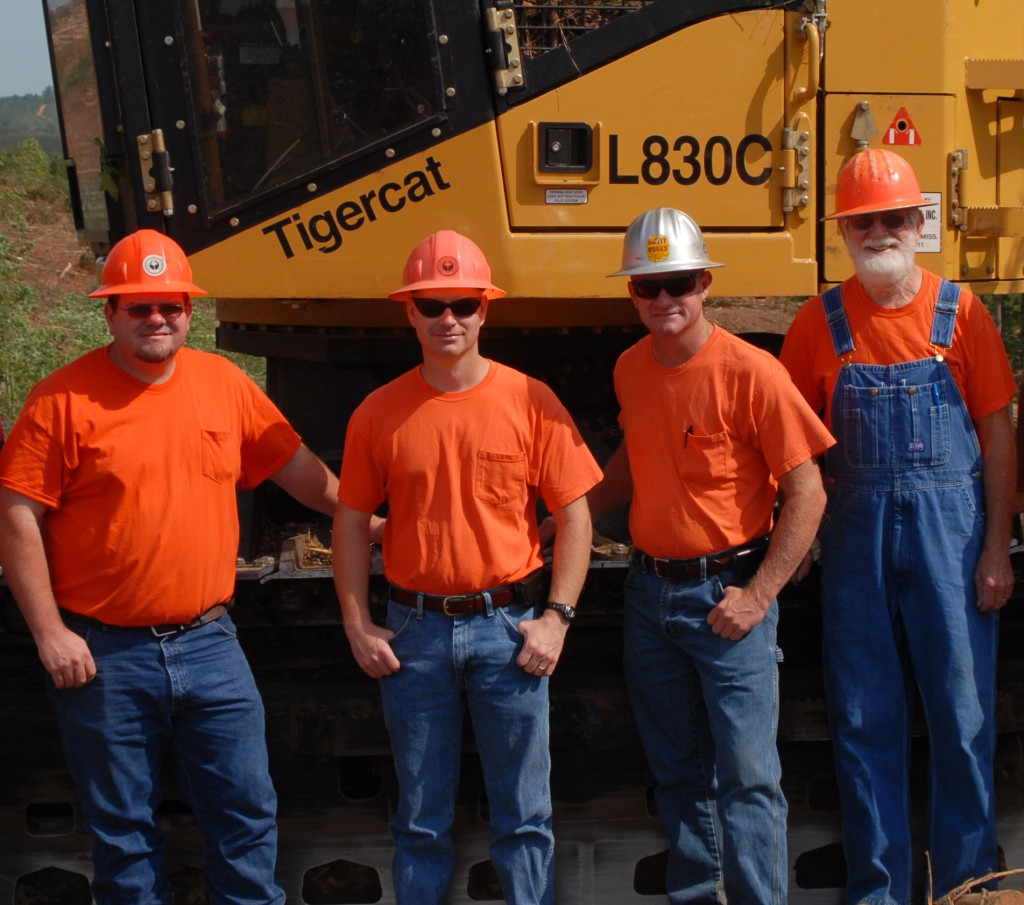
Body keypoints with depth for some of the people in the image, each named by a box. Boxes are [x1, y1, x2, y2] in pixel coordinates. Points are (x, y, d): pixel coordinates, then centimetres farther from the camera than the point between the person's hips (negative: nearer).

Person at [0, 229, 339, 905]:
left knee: (247, 813, 8)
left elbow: (297, 467, 16)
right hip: (104, 656, -3)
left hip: (209, 645, 3)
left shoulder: (224, 382, 5)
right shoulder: (65, 399, -7)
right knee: (123, 831, 9)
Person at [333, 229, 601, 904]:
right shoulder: (379, 413, 1)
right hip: (414, 632, 1)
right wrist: (358, 626, 0)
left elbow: (574, 514, -1)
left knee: (524, 815, 8)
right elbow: (351, 524, 6)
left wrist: (557, 616, -7)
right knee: (421, 818, 13)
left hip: (508, 626, -1)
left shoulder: (530, 401, -4)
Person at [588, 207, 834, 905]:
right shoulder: (631, 368, 4)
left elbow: (807, 493, -14)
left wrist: (758, 596, -16)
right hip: (650, 593, 6)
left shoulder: (751, 372, -15)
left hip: (726, 594, -6)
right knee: (678, 770, 16)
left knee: (747, 774, -4)